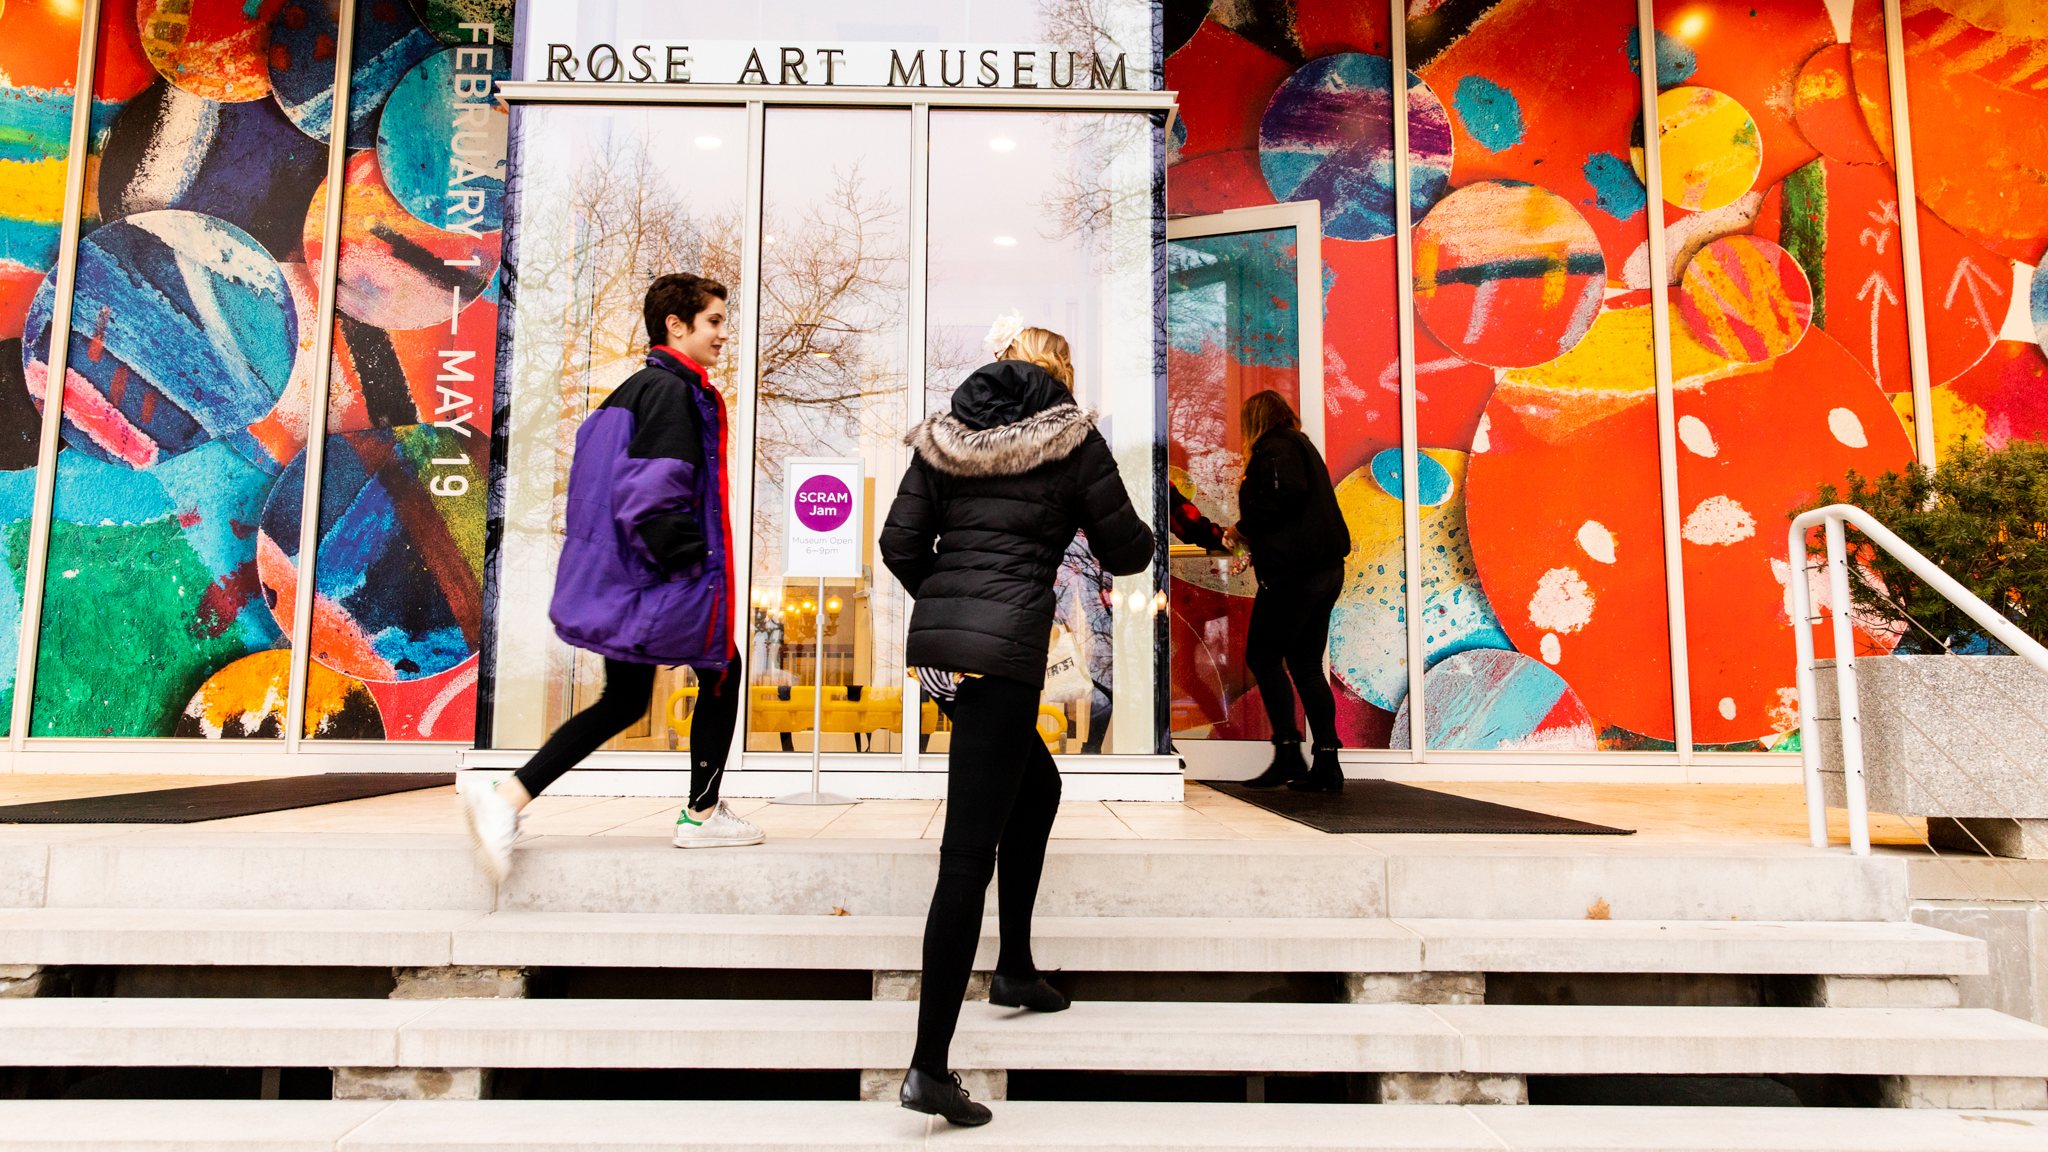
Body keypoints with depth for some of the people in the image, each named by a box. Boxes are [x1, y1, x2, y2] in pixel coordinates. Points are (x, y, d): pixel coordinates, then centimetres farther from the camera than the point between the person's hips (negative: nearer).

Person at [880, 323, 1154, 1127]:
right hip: (1006, 648, -6)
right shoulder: (1073, 440, 2)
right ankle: (929, 1066, -3)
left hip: (935, 638, 7)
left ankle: (1015, 969, 35)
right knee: (968, 855, -6)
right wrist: (1140, 538, 29)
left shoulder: (944, 436, 14)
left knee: (1036, 788, 27)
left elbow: (900, 545, 8)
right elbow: (1125, 552, 6)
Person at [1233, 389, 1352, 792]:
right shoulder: (1302, 445, 23)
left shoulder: (1276, 446, -5)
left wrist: (1246, 527, -11)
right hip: (1327, 568, 9)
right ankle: (1327, 764, 8)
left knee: (1262, 656, -1)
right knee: (1306, 665, 10)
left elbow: (1287, 492, -23)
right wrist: (1253, 535, 19)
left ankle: (1288, 753, -5)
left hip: (1294, 571, -9)